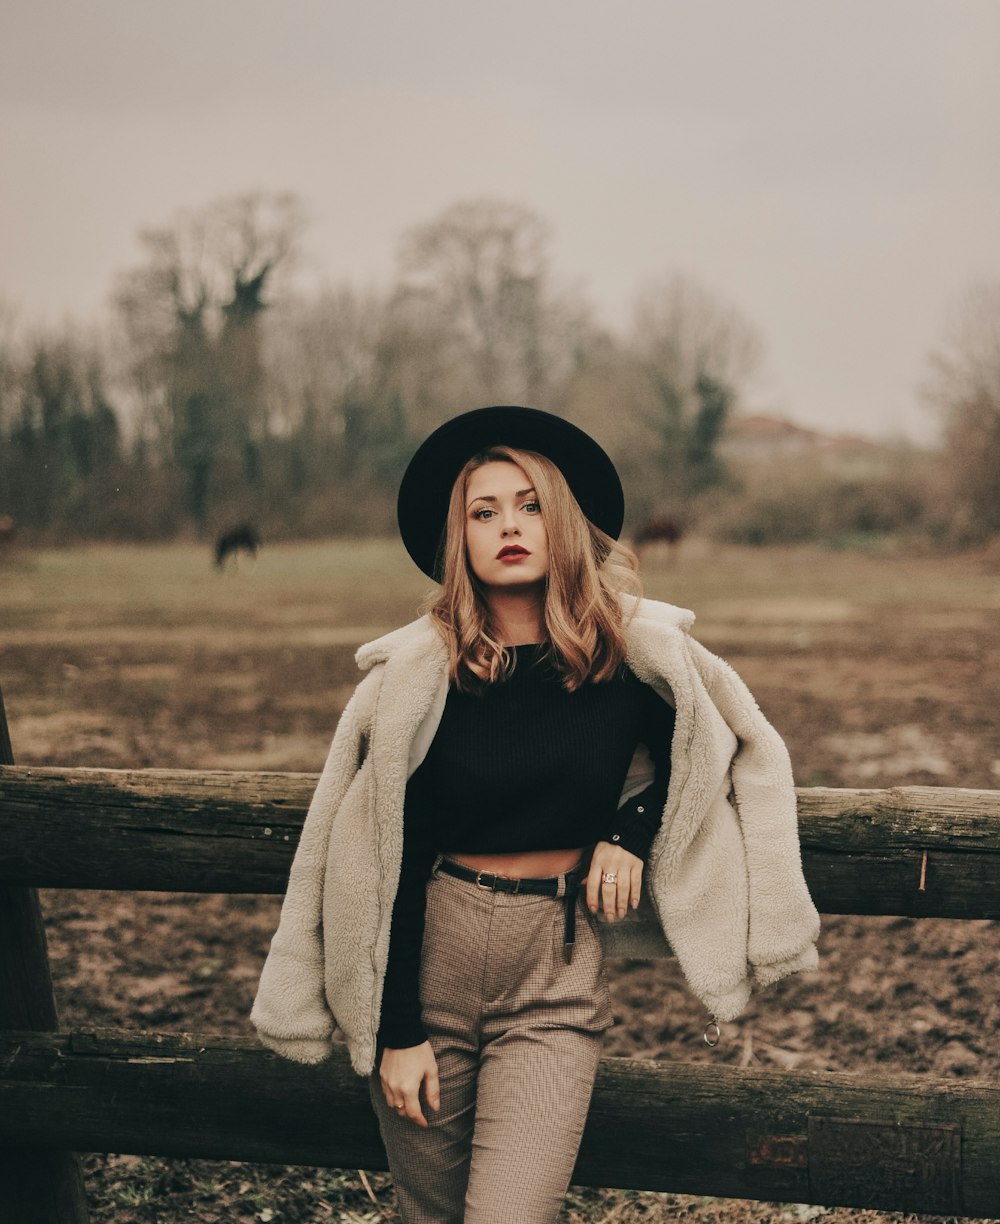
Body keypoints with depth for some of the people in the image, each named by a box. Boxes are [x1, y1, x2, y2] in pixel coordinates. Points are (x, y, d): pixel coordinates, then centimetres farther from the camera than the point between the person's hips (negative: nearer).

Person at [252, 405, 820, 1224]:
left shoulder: (635, 654, -3)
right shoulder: (418, 675, -7)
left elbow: (718, 748, 14)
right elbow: (391, 860, -5)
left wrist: (632, 830, -2)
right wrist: (395, 1031, -6)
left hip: (556, 977, 0)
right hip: (428, 960, 0)